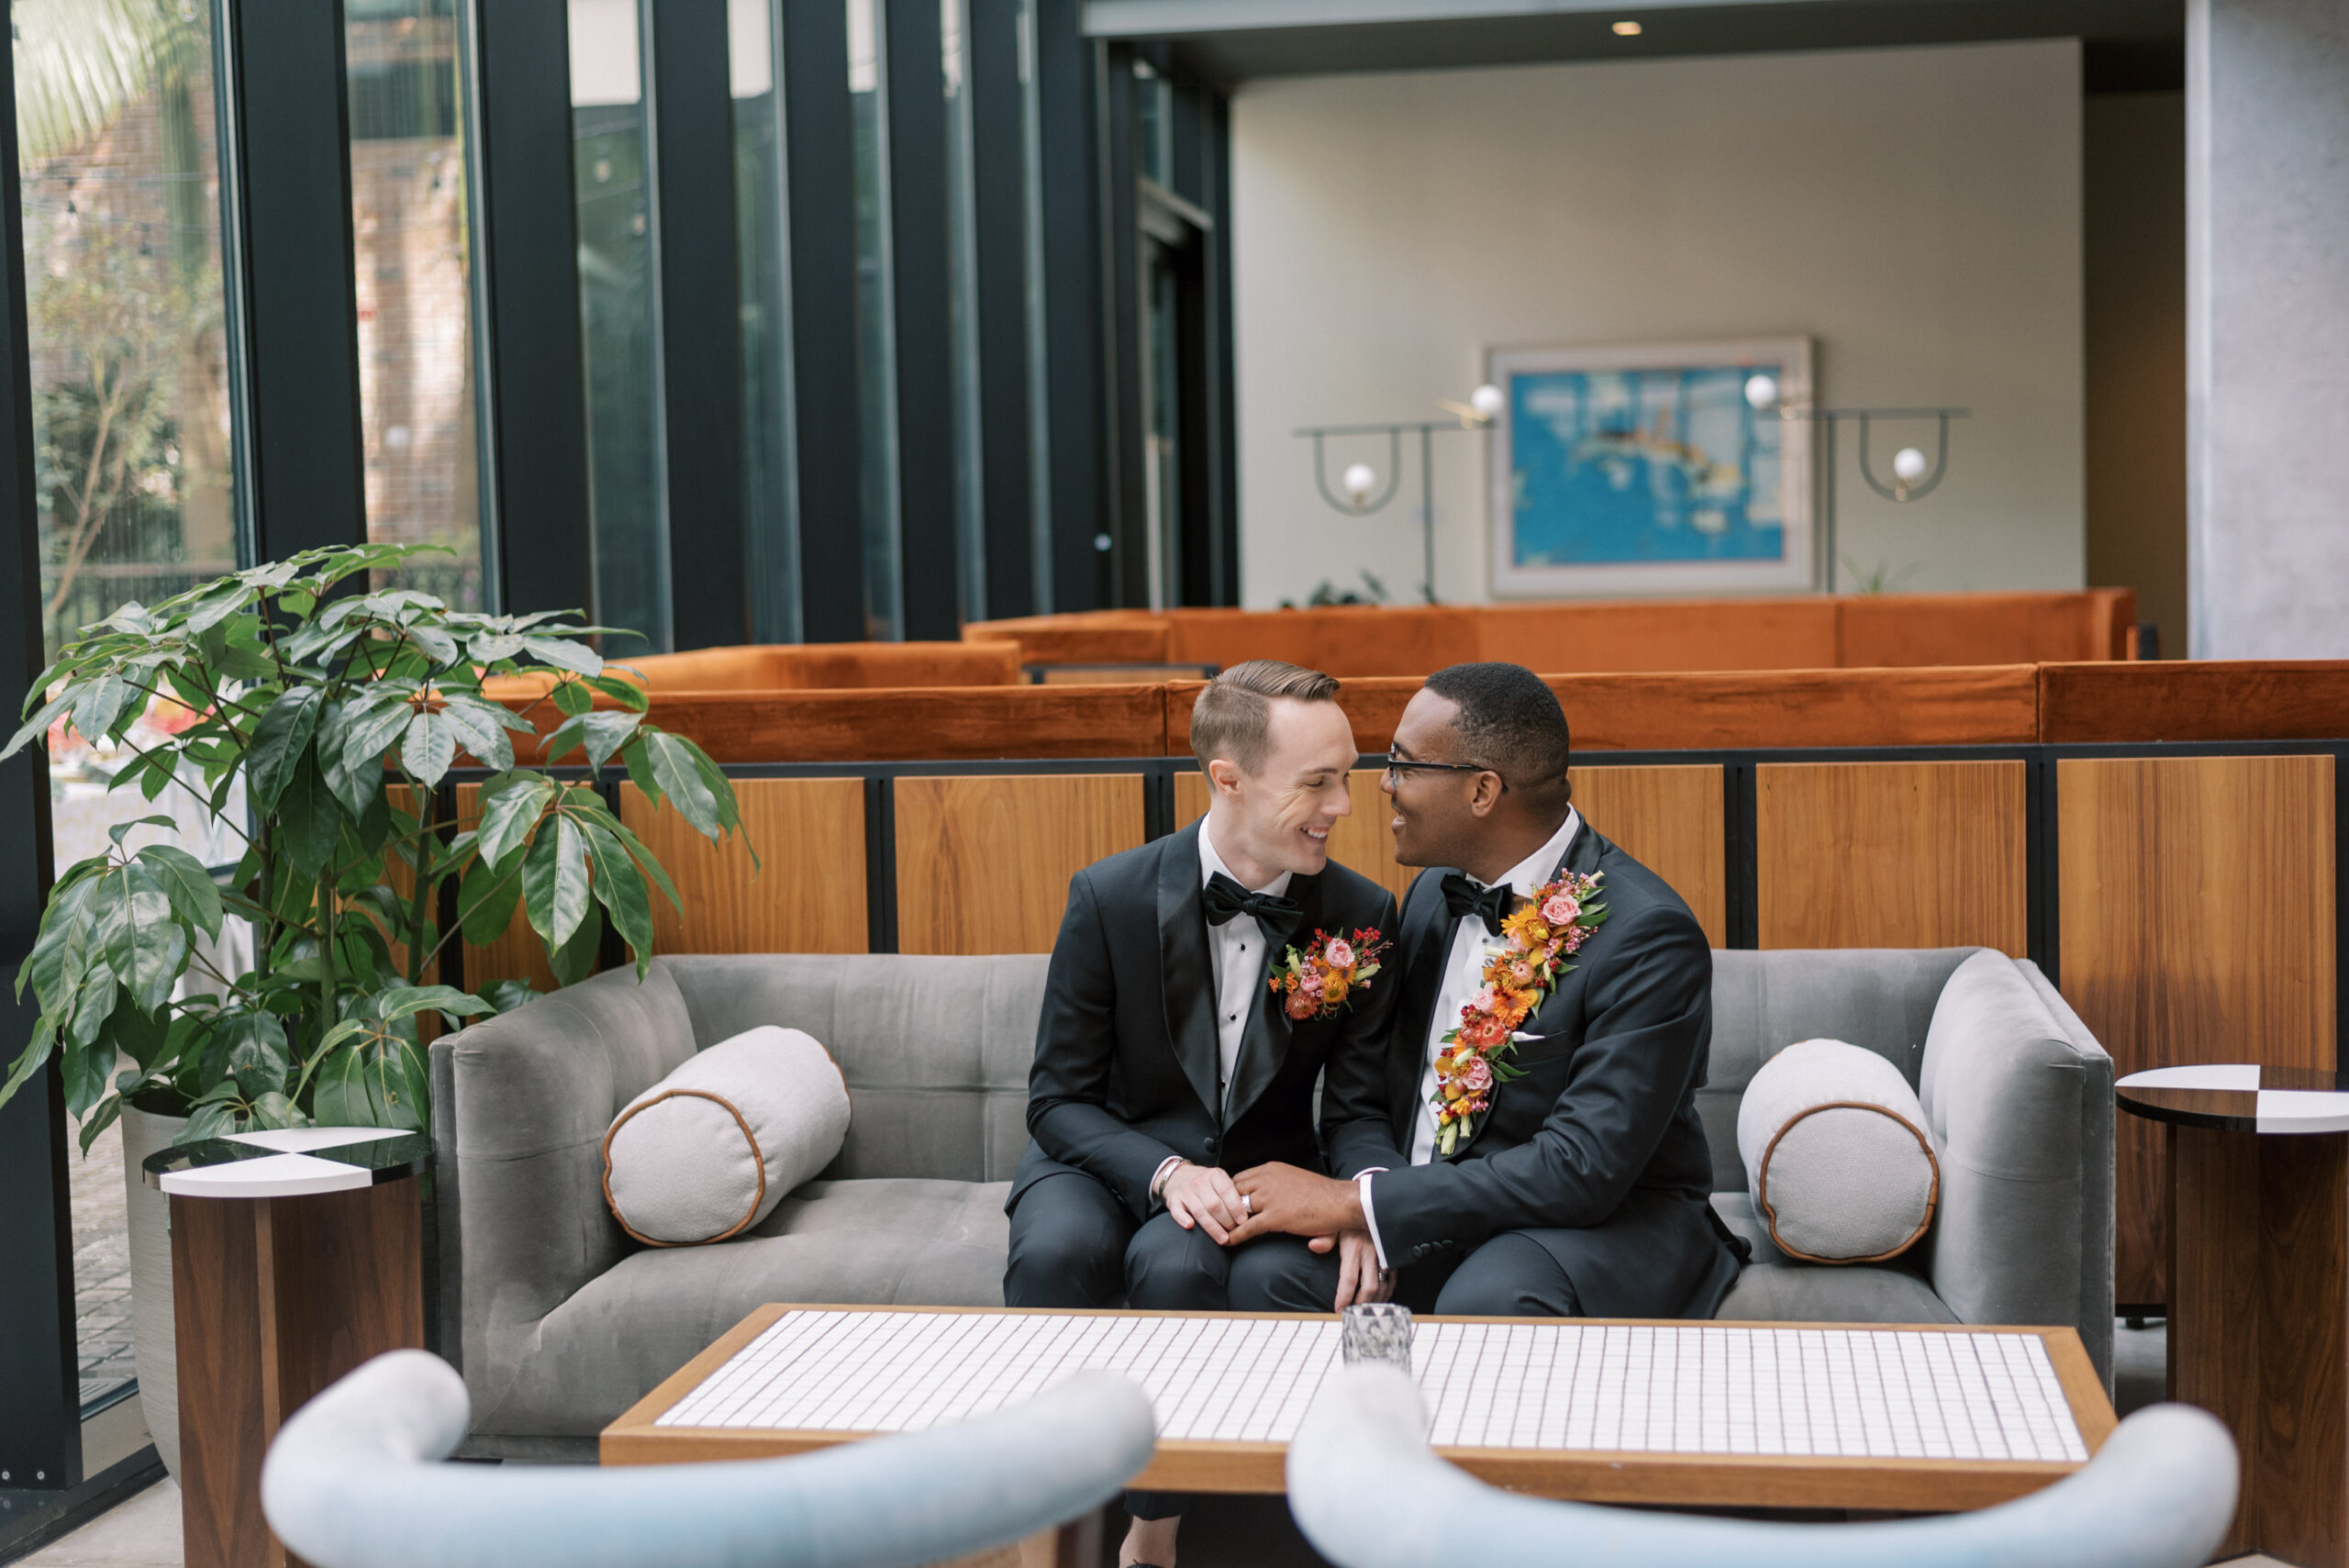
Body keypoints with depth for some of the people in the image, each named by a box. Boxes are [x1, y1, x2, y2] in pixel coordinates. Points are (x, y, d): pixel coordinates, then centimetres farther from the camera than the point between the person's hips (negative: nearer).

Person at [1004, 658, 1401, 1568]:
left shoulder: (1362, 915, -7)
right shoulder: (1111, 898, -11)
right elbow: (1058, 1099, -7)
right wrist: (1165, 1172, -25)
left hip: (1260, 1175, 0)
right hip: (1112, 1156, 0)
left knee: (1178, 1265, -35)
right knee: (1059, 1250, -35)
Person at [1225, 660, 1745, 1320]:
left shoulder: (1648, 936, -18)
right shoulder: (1435, 892, 8)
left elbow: (1584, 1168, -24)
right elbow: (1360, 1097, 10)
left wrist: (1355, 1204, -24)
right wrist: (1367, 1192, -15)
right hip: (1431, 1217, 7)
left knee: (1486, 1300, -38)